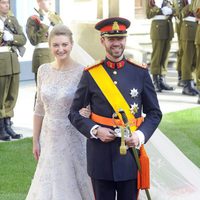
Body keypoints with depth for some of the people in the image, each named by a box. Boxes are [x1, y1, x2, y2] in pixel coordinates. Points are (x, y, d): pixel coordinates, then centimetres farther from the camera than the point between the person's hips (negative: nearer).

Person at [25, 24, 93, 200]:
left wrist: (86, 113, -26)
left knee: (74, 184, 6)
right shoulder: (44, 70, 2)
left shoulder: (82, 73, -11)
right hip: (49, 138, 4)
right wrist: (36, 140, 10)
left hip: (73, 138, -4)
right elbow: (40, 108, 9)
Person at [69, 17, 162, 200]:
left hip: (131, 153, 1)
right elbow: (75, 113, 4)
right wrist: (95, 130, -13)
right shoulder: (90, 74, -2)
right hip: (100, 155, -1)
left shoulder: (140, 73, 1)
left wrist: (141, 135, -12)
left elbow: (154, 113, 6)